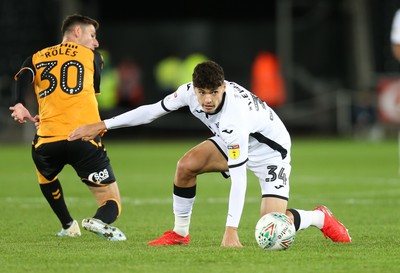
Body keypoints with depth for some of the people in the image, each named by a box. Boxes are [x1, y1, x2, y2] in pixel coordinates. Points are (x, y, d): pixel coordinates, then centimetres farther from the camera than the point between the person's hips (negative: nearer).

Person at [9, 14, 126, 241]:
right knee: (112, 203, 3)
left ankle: (68, 225, 34)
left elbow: (23, 77, 0)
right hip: (84, 137, -2)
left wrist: (19, 104, -17)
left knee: (46, 176, 39)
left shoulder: (36, 58, 21)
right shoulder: (92, 56, 18)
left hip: (47, 140, 3)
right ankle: (100, 221, -31)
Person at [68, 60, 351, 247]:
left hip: (269, 150, -7)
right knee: (186, 165, -17)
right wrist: (103, 125, -6)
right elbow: (154, 110, -5)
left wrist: (231, 231, -45)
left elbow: (238, 176, -42)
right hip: (233, 142, 7)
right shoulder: (189, 92, -22)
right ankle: (180, 233, 2)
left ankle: (320, 218, 10)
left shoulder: (235, 115, -41)